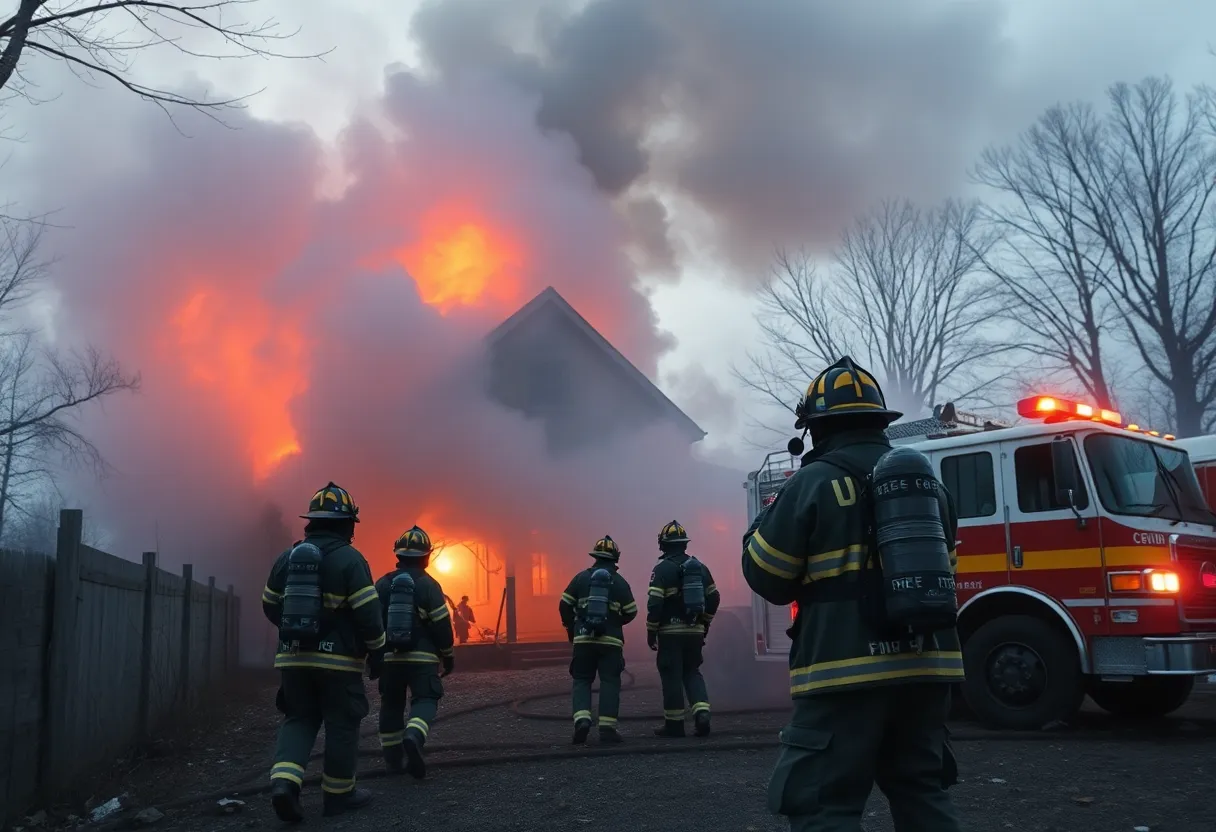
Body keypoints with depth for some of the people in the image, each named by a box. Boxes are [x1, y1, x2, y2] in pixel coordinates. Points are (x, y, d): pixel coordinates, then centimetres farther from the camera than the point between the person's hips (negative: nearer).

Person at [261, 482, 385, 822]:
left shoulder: (287, 557, 7)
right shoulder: (349, 559, -11)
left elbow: (270, 606, 17)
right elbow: (367, 612, -14)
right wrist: (377, 651, -1)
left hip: (293, 657, 5)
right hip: (337, 658, -5)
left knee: (299, 719, 14)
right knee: (342, 725, 8)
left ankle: (284, 780, -6)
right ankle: (338, 793, 15)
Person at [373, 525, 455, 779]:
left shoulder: (382, 584, 5)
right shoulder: (428, 585, -7)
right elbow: (441, 623, -7)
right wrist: (448, 655, 4)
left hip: (390, 656, 4)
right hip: (422, 656, -4)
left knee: (391, 705, 14)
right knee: (425, 701, -2)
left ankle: (393, 758, 18)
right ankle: (413, 737, -30)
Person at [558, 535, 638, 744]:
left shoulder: (581, 578, 3)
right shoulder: (620, 582, 2)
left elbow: (564, 605, 2)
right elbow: (631, 612, 4)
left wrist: (571, 629, 16)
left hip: (583, 639, 1)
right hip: (611, 640, -1)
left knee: (582, 680, 9)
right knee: (609, 682, 4)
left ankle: (582, 719, -11)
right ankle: (607, 728, -2)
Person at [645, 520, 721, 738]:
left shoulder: (662, 569, -9)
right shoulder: (699, 567, 9)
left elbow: (655, 603, -15)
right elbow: (713, 598, 12)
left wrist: (651, 632, -7)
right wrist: (704, 624, 21)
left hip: (671, 632, -5)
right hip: (695, 631, 5)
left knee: (672, 677, 2)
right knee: (692, 673, 16)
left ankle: (674, 724, 6)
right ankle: (702, 714, -2)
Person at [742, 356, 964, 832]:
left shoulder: (812, 483, -7)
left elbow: (766, 578, -3)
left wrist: (764, 525, 15)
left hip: (847, 671, -7)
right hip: (927, 665, 7)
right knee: (923, 793, 18)